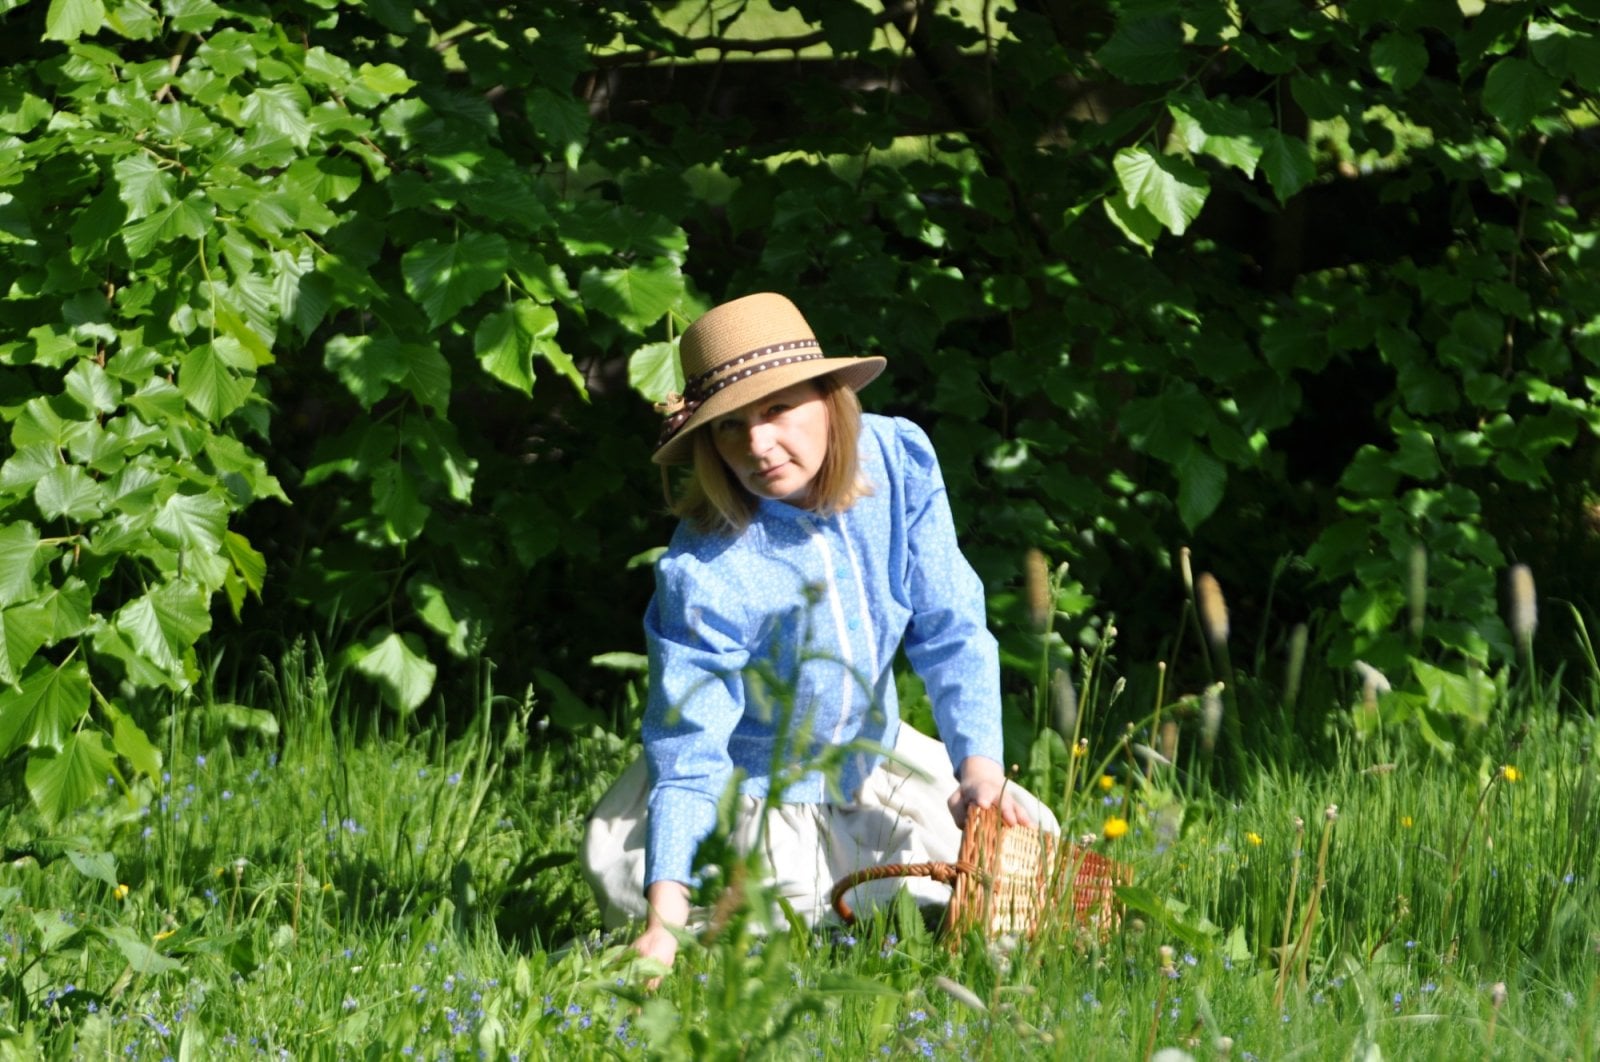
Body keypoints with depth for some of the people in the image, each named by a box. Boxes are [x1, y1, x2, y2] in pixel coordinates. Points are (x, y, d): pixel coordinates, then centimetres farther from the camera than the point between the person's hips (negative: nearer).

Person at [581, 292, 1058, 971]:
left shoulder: (898, 463, -17)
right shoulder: (703, 575, -30)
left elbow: (949, 631, -11)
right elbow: (687, 754, -30)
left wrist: (979, 765, -27)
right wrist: (666, 920, -42)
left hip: (872, 758, 5)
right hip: (753, 799, -5)